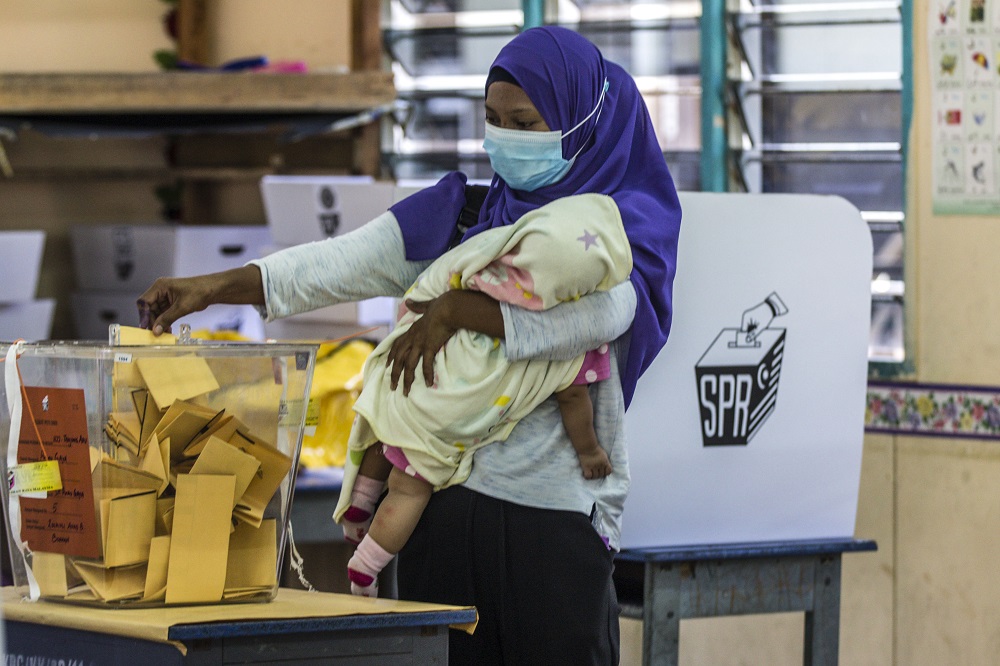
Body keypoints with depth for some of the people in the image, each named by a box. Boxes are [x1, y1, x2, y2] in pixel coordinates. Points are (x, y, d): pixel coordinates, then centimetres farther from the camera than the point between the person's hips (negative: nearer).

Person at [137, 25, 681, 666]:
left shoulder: (625, 225, 0)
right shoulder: (463, 212, 12)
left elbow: (600, 310, -22)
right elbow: (348, 262, 2)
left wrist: (454, 310, -19)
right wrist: (215, 287, -10)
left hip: (554, 511, -4)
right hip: (446, 494, 4)